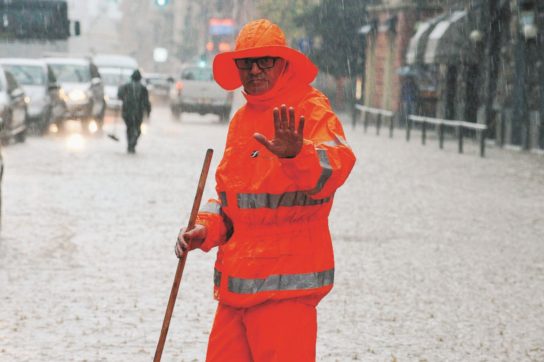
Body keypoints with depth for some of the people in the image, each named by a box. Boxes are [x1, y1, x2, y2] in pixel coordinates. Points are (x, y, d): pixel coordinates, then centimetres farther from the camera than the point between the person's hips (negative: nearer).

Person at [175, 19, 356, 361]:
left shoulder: (312, 111, -8)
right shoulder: (242, 118, 16)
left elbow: (335, 164, -29)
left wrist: (297, 154, -50)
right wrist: (205, 229, 5)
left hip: (285, 284, -8)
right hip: (236, 280, 8)